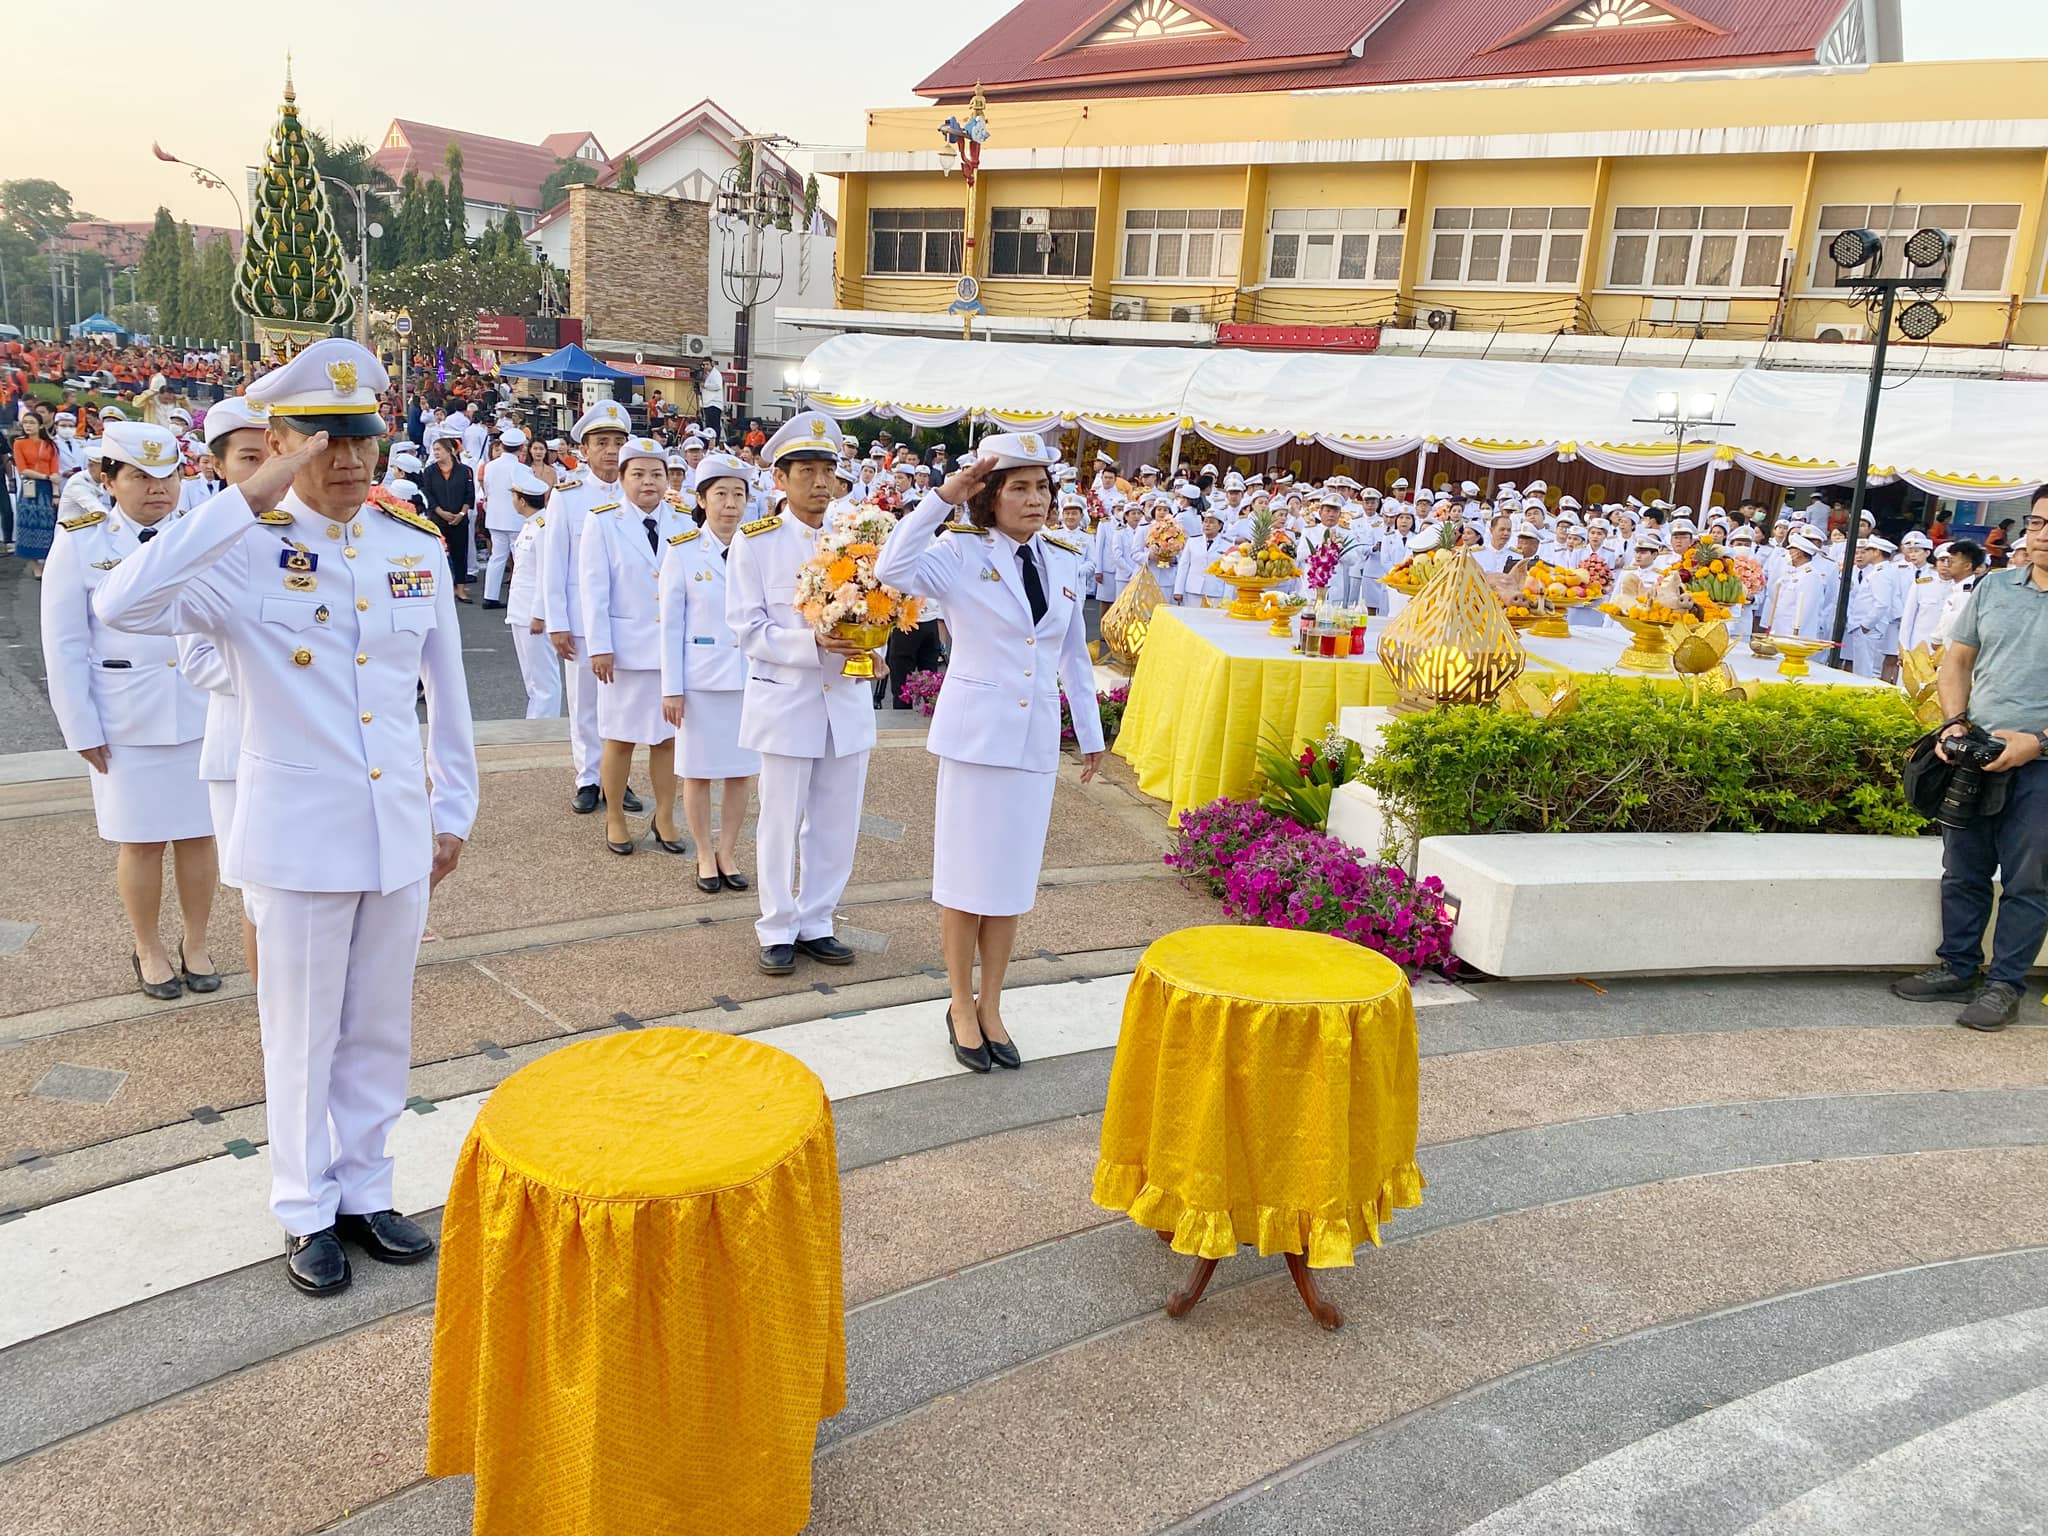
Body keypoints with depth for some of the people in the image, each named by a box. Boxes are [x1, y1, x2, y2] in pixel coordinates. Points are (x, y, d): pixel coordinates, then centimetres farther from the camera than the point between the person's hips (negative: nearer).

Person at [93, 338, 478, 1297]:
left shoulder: (417, 546, 2)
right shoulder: (247, 551, -11)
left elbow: (446, 687, 10)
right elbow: (122, 607, -30)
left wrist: (453, 809, 11)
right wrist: (251, 497, -31)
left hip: (400, 834, 4)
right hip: (297, 840, -4)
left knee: (379, 1030, 16)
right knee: (302, 1035, 11)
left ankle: (365, 1191, 33)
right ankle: (308, 1213, 28)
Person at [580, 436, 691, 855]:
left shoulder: (682, 523, 3)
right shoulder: (602, 522, -4)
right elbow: (594, 589, -6)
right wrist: (599, 647, -10)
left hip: (675, 646, 2)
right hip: (627, 647, -2)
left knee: (668, 736, 9)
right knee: (621, 737, 7)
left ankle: (665, 818, 22)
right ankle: (615, 818, 23)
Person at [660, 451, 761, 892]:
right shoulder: (682, 551, -3)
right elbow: (671, 625, -2)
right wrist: (671, 688, -5)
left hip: (749, 674, 2)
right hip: (701, 674, -2)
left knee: (742, 768, 8)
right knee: (699, 769, 7)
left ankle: (728, 852, 24)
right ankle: (705, 855, 22)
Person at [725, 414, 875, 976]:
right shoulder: (755, 541, -5)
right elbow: (749, 630, -9)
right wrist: (814, 643, -22)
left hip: (846, 701, 4)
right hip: (786, 701, -4)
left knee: (836, 823, 10)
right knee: (781, 823, 6)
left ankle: (816, 924, 26)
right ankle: (777, 931, 21)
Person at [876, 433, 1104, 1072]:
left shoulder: (1064, 561, 7)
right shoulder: (962, 551, -8)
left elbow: (1075, 653, 14)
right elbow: (893, 570, -27)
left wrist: (1091, 731, 16)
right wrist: (941, 498, -27)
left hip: (1036, 734, 4)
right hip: (976, 728, -4)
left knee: (1014, 874, 11)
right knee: (966, 873, 5)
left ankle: (991, 1006, 24)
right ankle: (961, 1006, 21)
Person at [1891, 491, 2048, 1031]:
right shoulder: (1994, 587, 6)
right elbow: (1956, 662, 12)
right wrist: (1955, 722, -3)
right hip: (1974, 754, 4)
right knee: (1963, 872, 13)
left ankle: (2004, 984, 17)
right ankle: (1957, 968, 26)